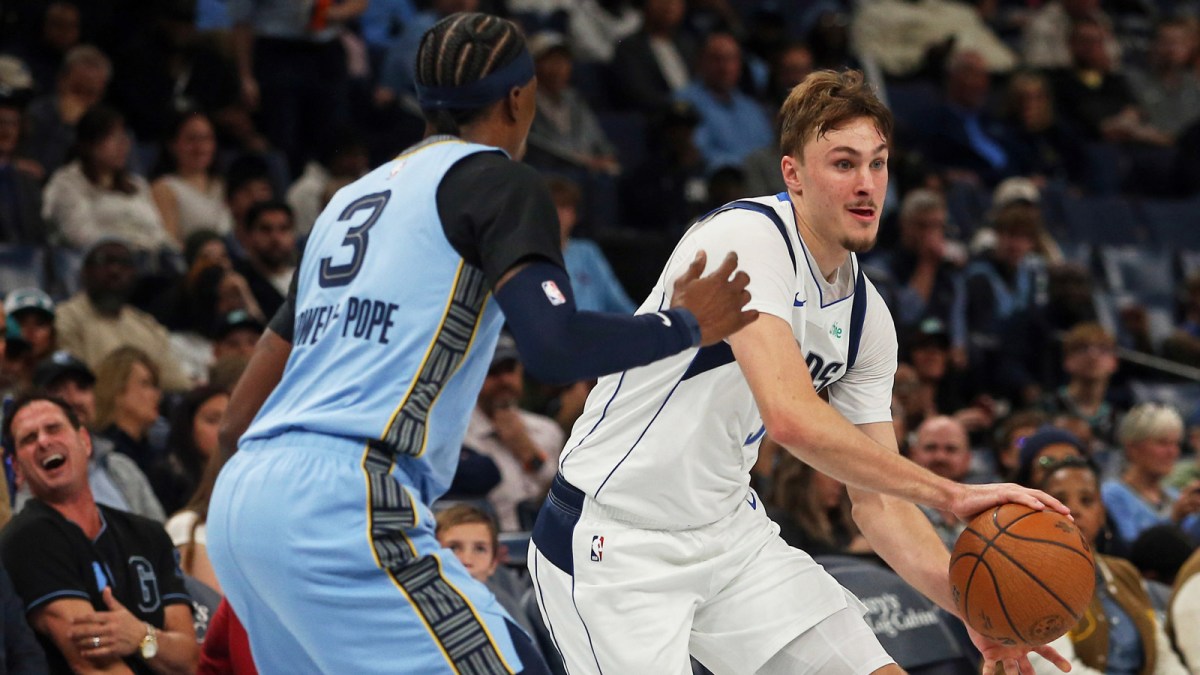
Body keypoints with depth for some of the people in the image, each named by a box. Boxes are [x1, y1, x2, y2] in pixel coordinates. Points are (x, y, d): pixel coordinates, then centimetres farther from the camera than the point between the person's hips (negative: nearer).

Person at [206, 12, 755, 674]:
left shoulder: (350, 197, 26)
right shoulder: (498, 178, 3)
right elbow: (553, 346, -13)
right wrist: (685, 323, 2)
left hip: (237, 499, 9)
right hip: (341, 504, -9)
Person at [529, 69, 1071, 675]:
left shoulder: (867, 317, 3)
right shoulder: (750, 237, -22)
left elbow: (876, 498, 7)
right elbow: (791, 416, -35)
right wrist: (950, 494, -33)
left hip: (729, 531, 8)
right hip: (612, 539, -8)